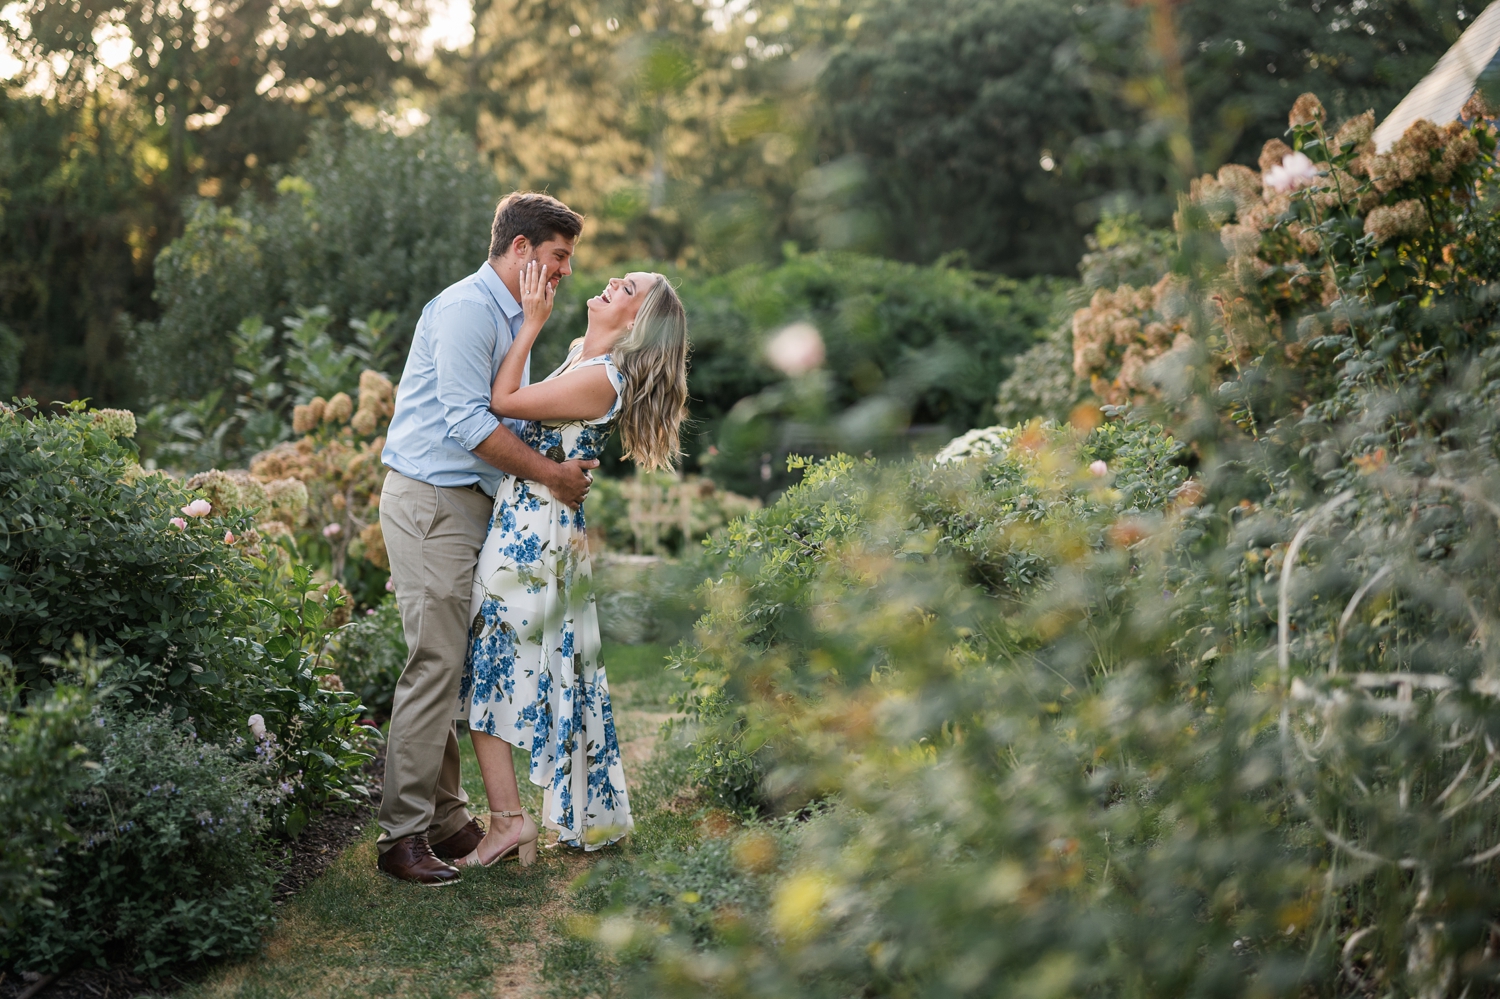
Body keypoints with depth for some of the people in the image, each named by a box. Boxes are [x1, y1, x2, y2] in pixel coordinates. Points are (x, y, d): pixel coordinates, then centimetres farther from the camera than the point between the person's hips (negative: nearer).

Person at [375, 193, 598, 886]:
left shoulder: (511, 318, 22)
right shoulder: (467, 308, -11)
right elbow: (468, 422, -19)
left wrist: (566, 467, 11)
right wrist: (550, 474, -13)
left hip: (472, 502, 10)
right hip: (430, 499, -10)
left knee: (458, 664, 10)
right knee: (436, 662, -11)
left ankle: (445, 817, 16)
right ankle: (404, 834, -5)